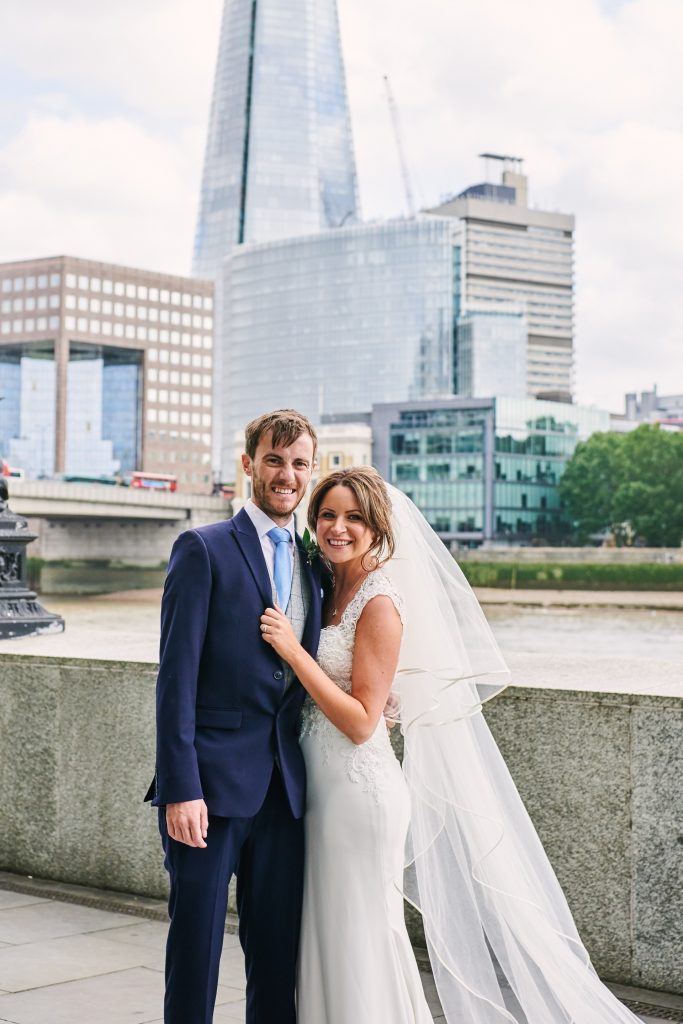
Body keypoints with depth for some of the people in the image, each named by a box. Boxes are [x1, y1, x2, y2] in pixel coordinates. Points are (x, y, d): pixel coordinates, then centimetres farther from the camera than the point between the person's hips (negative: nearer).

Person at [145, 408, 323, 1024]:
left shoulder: (313, 563, 14)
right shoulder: (204, 550, -4)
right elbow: (177, 676, -10)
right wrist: (180, 788, -16)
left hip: (284, 788, 5)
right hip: (212, 783, -5)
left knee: (278, 950, 11)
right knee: (196, 943, 1)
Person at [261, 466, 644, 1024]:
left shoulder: (380, 604, -16)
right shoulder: (335, 591, 9)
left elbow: (360, 721, -19)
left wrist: (294, 651, -22)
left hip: (359, 789, -9)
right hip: (324, 788, 9)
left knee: (359, 941, 1)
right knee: (327, 938, 17)